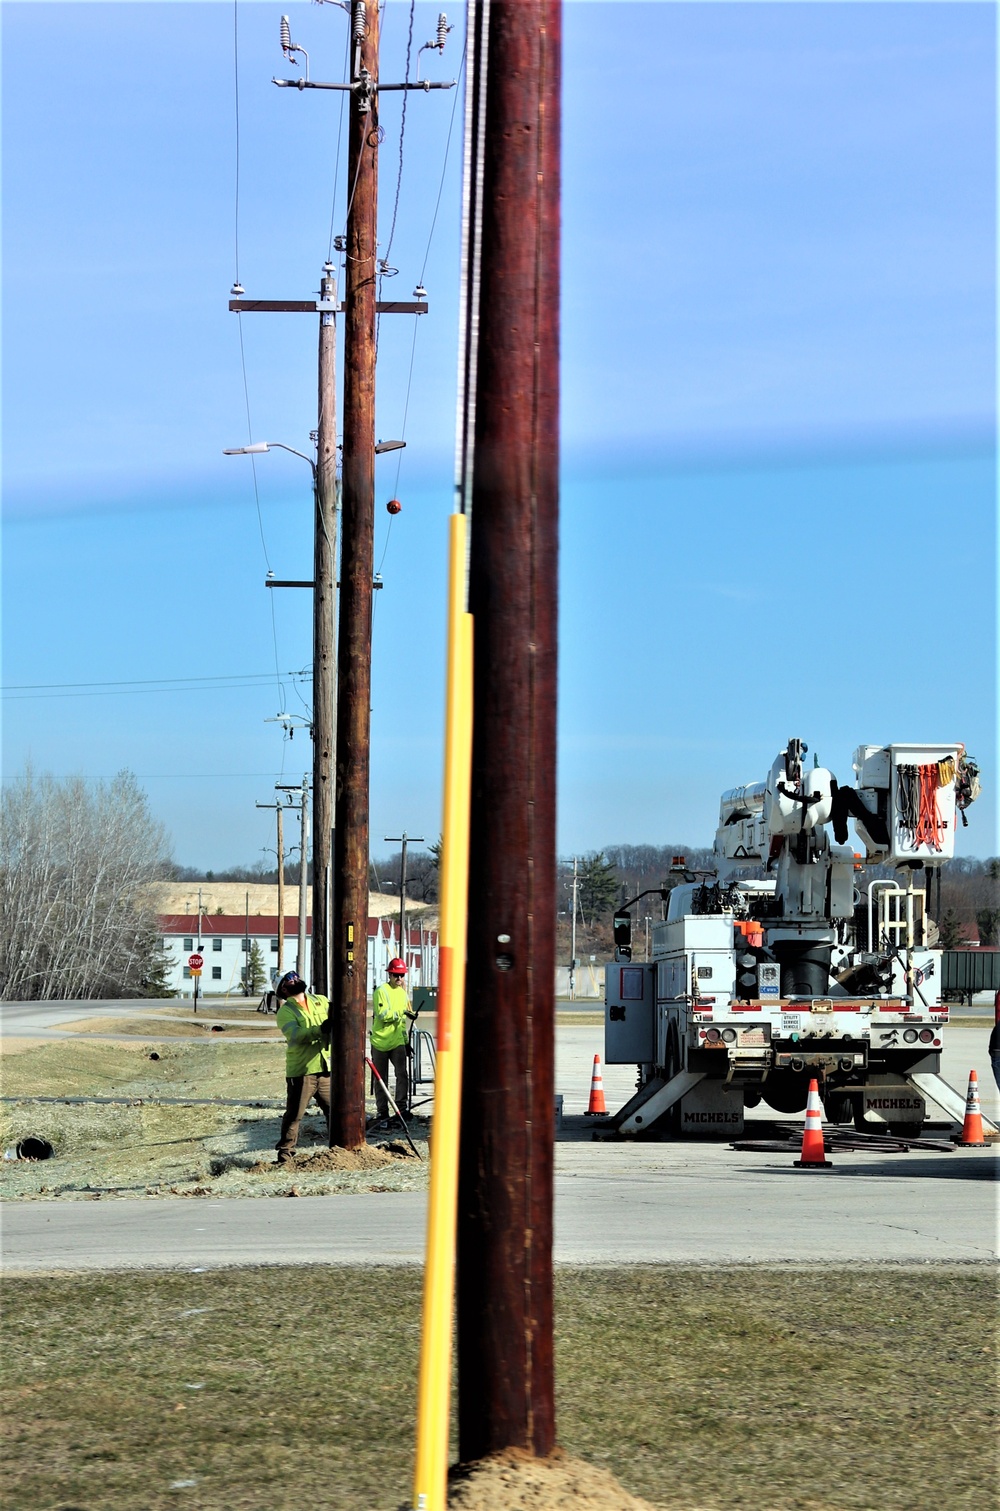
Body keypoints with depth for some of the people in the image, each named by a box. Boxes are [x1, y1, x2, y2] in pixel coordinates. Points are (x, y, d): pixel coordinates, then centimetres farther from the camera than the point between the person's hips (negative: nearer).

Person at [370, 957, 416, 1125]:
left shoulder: (402, 992, 13)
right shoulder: (381, 991, -8)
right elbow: (382, 1014, -20)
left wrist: (405, 1039, 23)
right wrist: (402, 1012, -23)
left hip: (397, 1042, 4)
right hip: (380, 1041, -4)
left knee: (402, 1073, -12)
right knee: (380, 1079, 5)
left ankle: (402, 1108, -10)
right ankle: (381, 1111, 13)